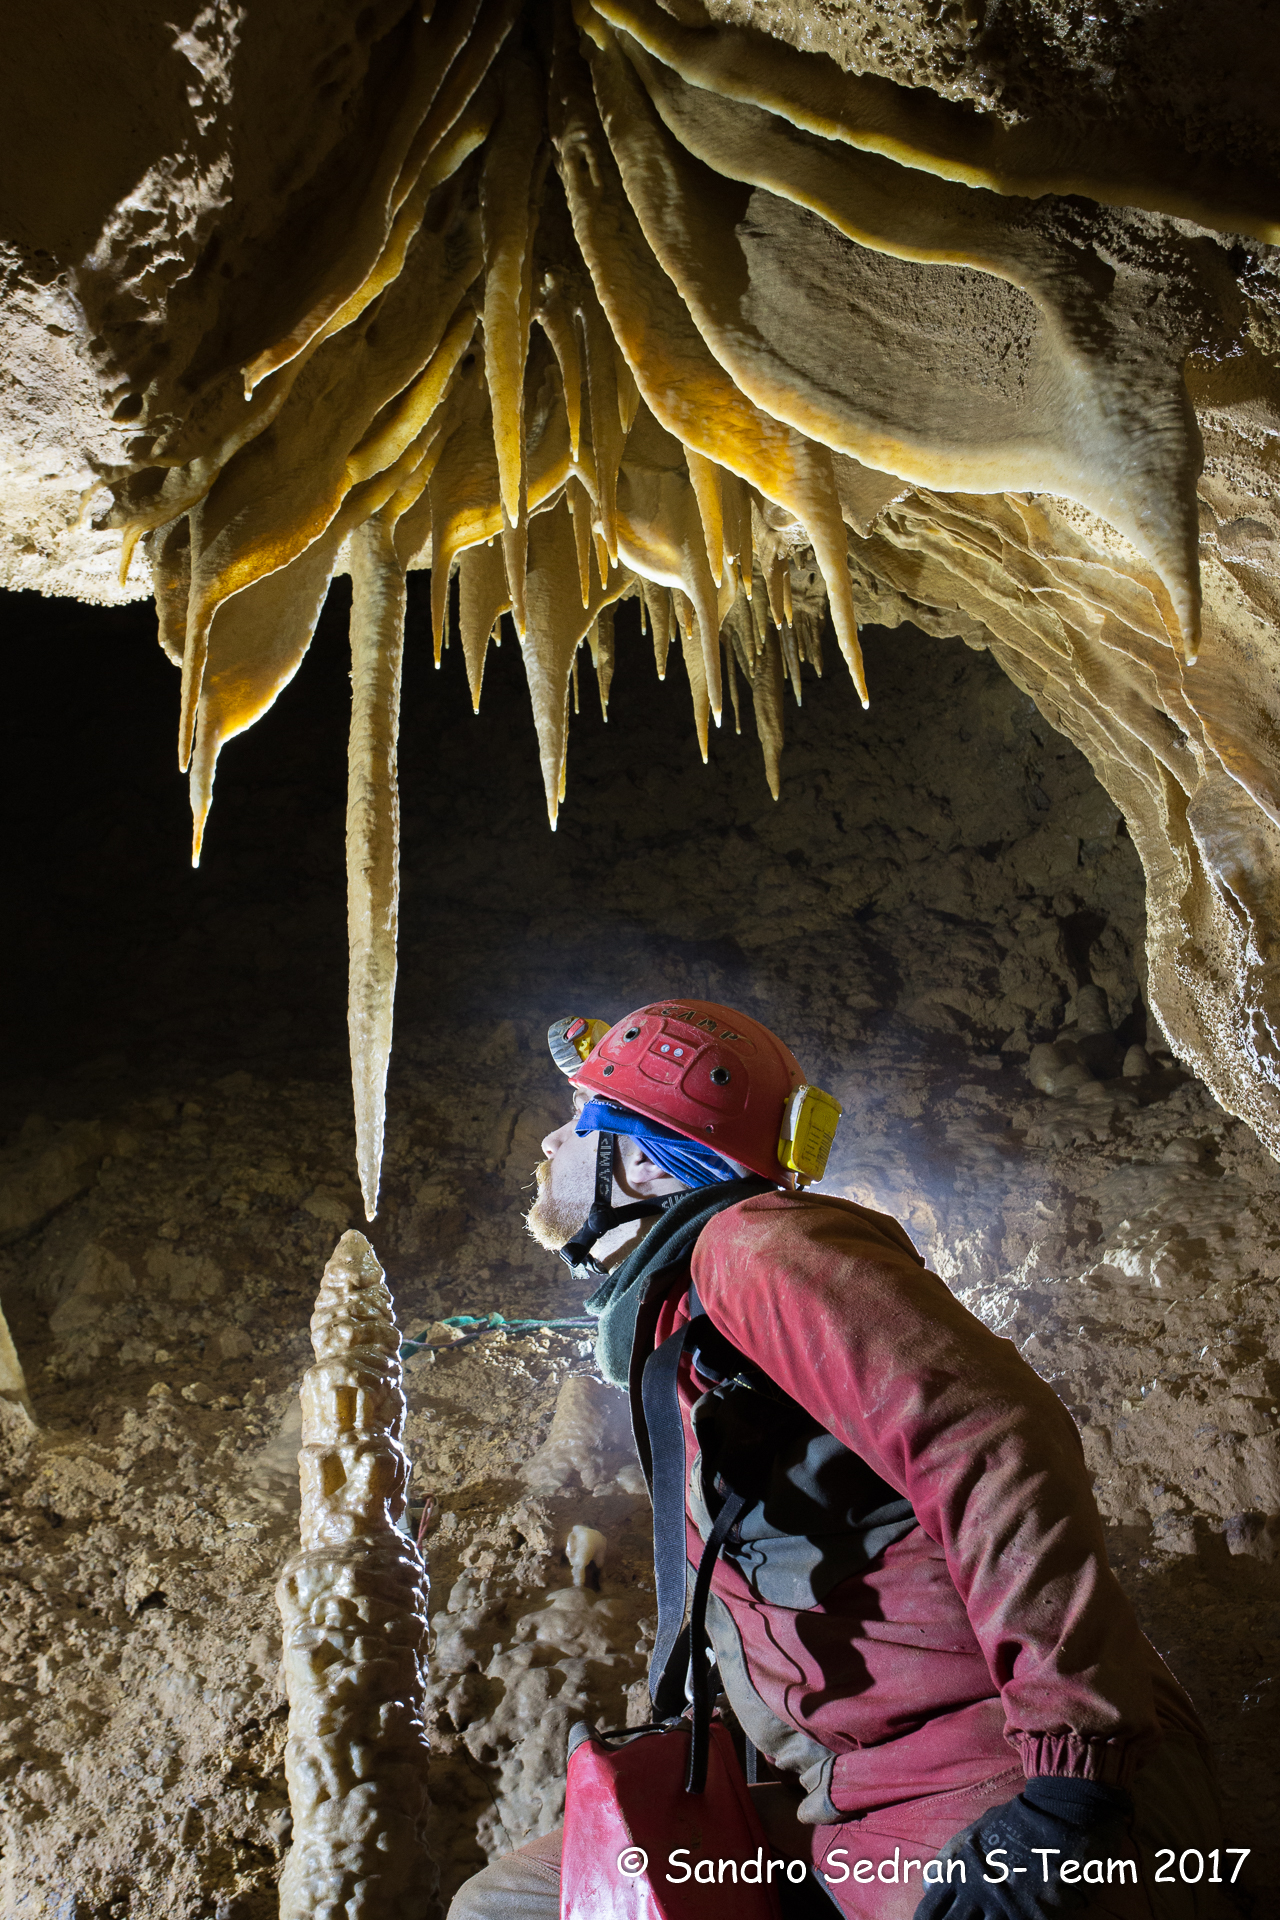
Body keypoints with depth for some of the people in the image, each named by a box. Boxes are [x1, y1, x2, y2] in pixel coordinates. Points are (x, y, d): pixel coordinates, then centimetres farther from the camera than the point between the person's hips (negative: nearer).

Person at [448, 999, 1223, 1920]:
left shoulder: (757, 1247, -13)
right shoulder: (664, 1325, 18)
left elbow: (999, 1444, -25)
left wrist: (1070, 1768, -26)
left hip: (1007, 1780, -8)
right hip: (838, 1809, 8)